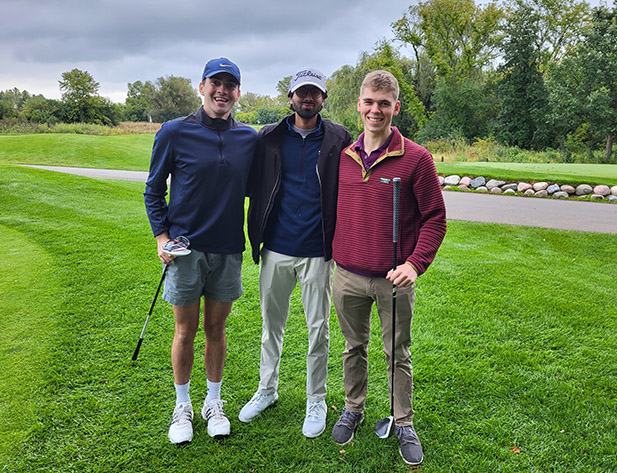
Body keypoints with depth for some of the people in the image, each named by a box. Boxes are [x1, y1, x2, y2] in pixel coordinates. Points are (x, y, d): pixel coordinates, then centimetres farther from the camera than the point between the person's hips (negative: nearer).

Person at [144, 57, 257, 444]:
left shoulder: (250, 138, 3)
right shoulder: (174, 133, -4)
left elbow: (253, 188, 14)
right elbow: (154, 190, 3)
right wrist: (162, 235, -7)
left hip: (228, 249, 2)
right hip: (186, 248, -2)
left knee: (216, 328, 13)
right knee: (186, 330, 9)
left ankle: (214, 403, 31)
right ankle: (182, 406, 29)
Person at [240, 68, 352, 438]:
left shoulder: (339, 140, -1)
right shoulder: (269, 138, 3)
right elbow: (255, 187, 10)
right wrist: (255, 239, 2)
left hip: (318, 253, -2)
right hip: (276, 250, 2)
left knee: (318, 329, 9)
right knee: (272, 324, 16)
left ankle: (316, 400, 28)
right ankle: (267, 389, 37)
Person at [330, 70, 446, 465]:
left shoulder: (416, 158, -8)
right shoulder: (343, 157, 4)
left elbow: (435, 219, -5)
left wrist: (415, 264, -15)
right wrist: (332, 255, 12)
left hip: (393, 280, -3)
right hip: (348, 276, 3)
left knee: (398, 354, 12)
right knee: (354, 347, 18)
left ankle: (404, 423, 30)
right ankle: (353, 409, 38)